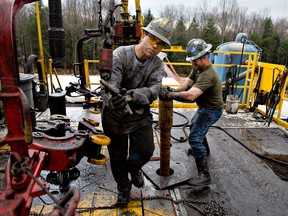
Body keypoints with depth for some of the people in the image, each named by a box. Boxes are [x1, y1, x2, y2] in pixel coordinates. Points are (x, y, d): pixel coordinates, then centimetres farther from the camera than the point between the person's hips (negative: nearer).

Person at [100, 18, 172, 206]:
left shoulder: (157, 65, -5)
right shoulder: (120, 54, -19)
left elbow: (154, 90, -21)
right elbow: (109, 84, -32)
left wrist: (133, 94, -42)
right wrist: (112, 100, -55)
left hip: (140, 114, 3)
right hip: (115, 115, -2)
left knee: (146, 150, -5)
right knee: (118, 156, 11)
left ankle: (134, 167, 34)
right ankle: (123, 187, 40)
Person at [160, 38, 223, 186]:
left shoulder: (208, 75, -35)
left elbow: (190, 96, -47)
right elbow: (188, 82, -6)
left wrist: (169, 94, -43)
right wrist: (175, 91, -24)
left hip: (211, 110, -10)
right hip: (204, 107, 10)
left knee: (195, 138, -16)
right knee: (194, 126, 31)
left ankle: (204, 176, -7)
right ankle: (203, 149, 57)